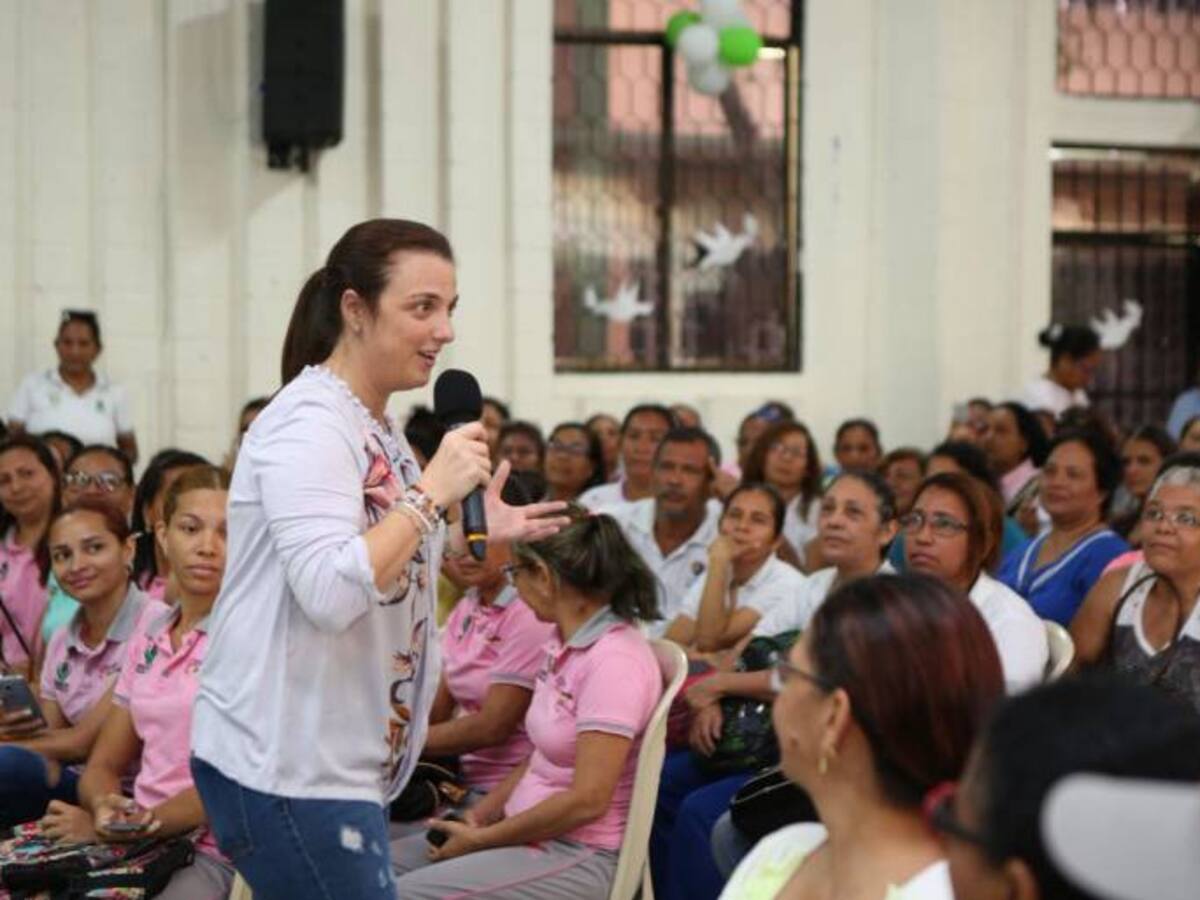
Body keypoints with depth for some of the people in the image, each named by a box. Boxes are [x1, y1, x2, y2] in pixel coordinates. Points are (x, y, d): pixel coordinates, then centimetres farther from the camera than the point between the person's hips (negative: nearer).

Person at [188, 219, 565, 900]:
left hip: (341, 763, 10)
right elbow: (330, 593, -28)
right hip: (284, 769, -10)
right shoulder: (309, 424, -17)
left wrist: (469, 535, 12)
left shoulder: (374, 427, 13)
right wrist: (432, 491, -24)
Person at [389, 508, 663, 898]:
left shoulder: (614, 660, -20)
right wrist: (481, 814, 3)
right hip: (531, 833, 9)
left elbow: (587, 800, -22)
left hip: (579, 856, -9)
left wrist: (479, 840, -14)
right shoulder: (565, 643, 10)